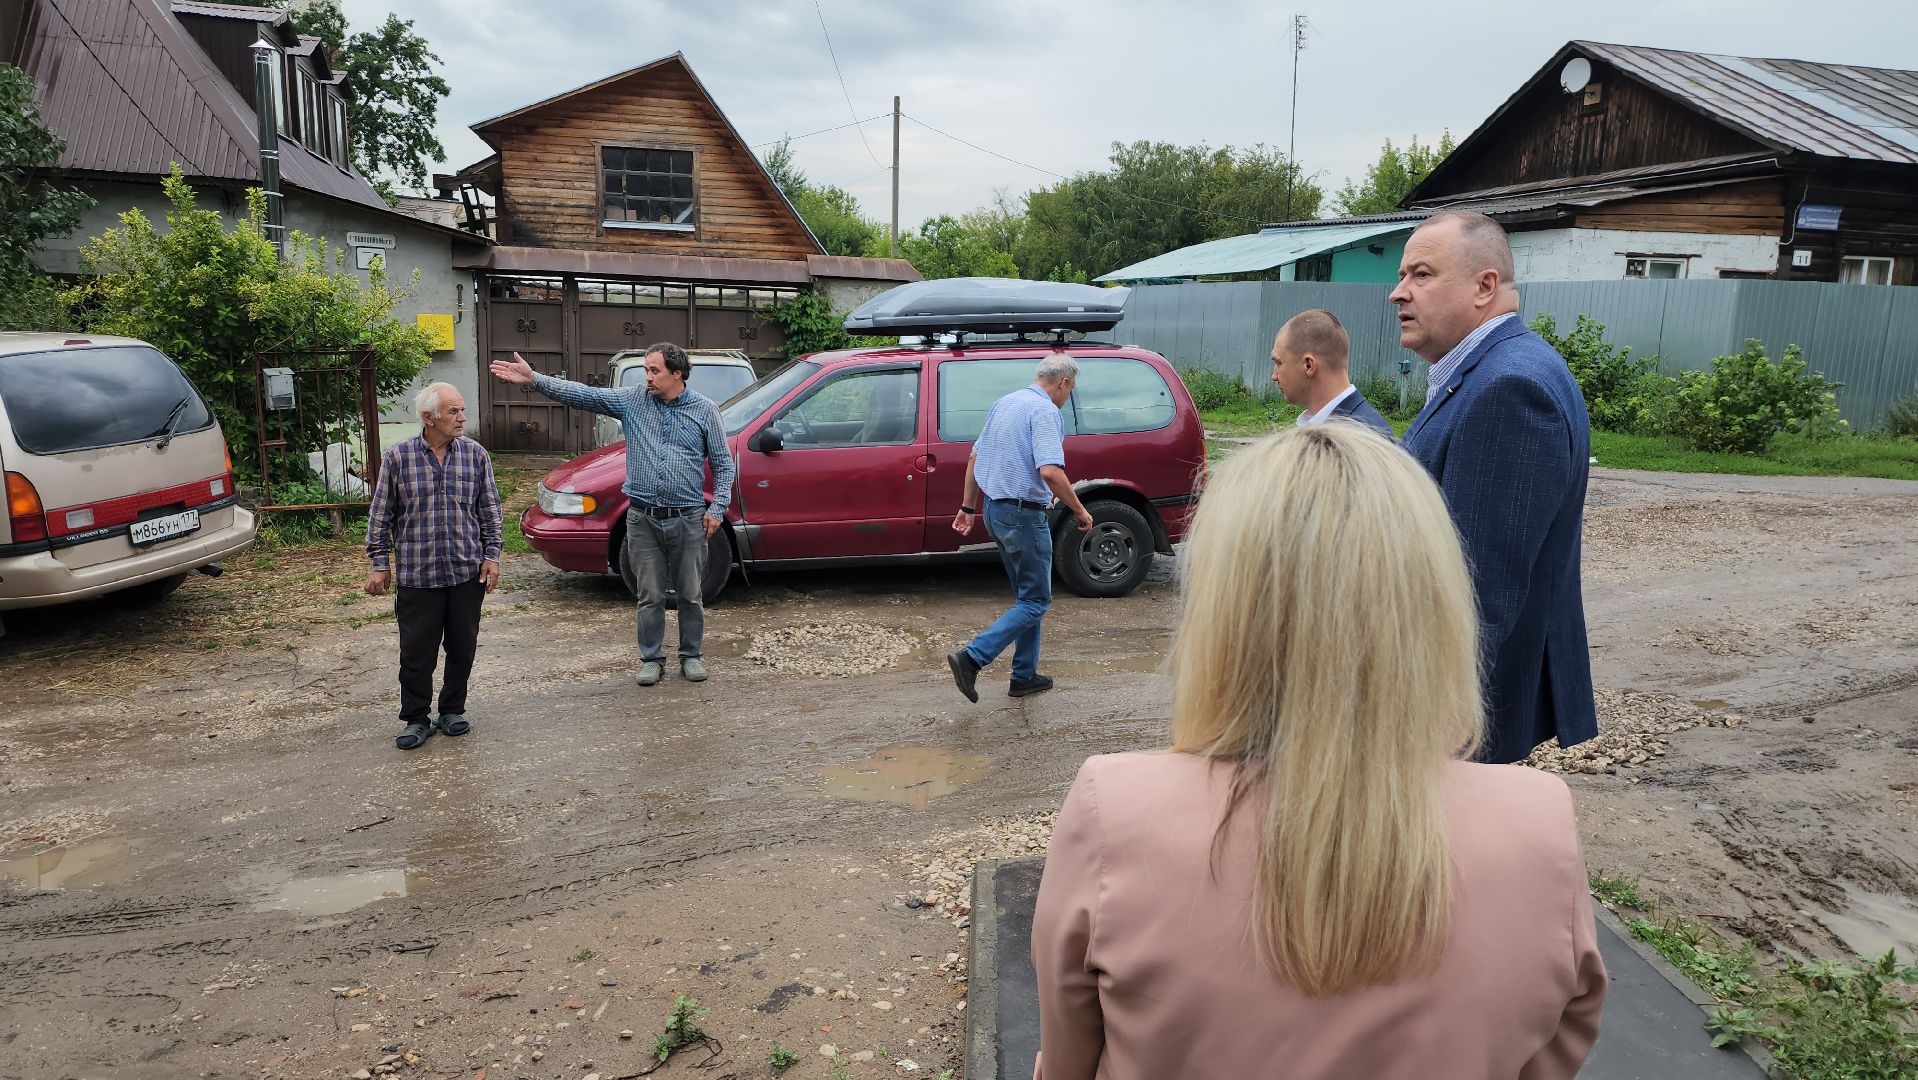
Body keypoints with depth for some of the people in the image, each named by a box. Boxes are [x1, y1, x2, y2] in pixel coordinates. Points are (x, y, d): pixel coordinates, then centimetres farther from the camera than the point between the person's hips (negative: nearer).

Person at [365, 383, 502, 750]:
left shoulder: (476, 454, 3)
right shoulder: (397, 458, -2)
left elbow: (490, 510, 8)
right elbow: (380, 515, 4)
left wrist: (491, 555, 1)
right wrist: (380, 564, 2)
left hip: (468, 572, 2)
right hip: (416, 576, -2)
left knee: (462, 648, 10)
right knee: (417, 652, 2)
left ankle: (453, 711, 26)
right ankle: (415, 719, 16)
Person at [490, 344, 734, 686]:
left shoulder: (705, 409, 0)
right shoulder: (632, 400, 3)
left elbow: (723, 463, 3)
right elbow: (582, 394, -5)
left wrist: (717, 509, -5)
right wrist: (534, 379, -17)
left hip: (688, 520, -1)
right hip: (643, 519, 1)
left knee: (691, 594, 8)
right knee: (650, 596, 7)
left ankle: (691, 656, 23)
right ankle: (652, 658, 19)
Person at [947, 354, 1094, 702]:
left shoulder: (1005, 403, 13)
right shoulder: (1044, 411, -15)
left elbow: (975, 457, 17)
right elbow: (1050, 472, -27)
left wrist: (968, 507, 23)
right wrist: (1079, 510, -15)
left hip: (995, 510, 9)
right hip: (1024, 516, -9)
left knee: (1027, 596, 18)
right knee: (1036, 601, 0)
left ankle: (1025, 676, 22)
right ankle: (971, 658, -10)